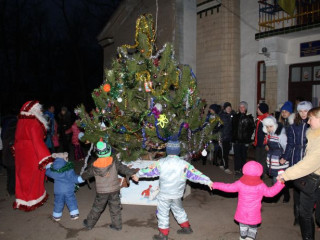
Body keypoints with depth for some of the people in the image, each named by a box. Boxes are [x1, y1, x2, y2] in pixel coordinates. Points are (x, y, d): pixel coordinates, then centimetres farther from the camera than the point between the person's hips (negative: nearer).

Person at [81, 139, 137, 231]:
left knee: (97, 208, 17)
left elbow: (86, 175, 7)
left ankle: (89, 224, 33)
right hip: (114, 190, 0)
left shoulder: (94, 166, -8)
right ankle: (117, 225, 24)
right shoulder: (114, 162, -14)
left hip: (101, 192, 0)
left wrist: (82, 177, 29)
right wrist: (132, 173, -1)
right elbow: (123, 169, -12)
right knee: (115, 208, 15)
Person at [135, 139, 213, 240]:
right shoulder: (184, 164, -10)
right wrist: (208, 181, -2)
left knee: (163, 213, 10)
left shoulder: (161, 163, -12)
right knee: (178, 210, 25)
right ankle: (186, 227, 36)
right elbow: (195, 174, -9)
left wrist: (138, 174, 14)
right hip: (177, 194, 3)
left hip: (164, 194, -3)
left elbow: (149, 170, -1)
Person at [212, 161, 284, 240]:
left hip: (242, 214, 2)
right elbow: (270, 192, -8)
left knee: (243, 226, 23)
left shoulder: (240, 183, -13)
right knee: (253, 228, 19)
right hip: (254, 215, -1)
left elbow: (228, 187, -8)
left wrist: (214, 185, 3)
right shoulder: (260, 186, -16)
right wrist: (280, 183, -2)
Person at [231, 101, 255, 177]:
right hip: (236, 139, 2)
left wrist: (248, 137, -9)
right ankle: (237, 170, 5)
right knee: (237, 155, 0)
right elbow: (233, 127, 12)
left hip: (244, 140, -2)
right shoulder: (236, 116, 8)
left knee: (243, 155, 6)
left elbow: (252, 129, -1)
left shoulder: (249, 117, 0)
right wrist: (233, 136, 3)